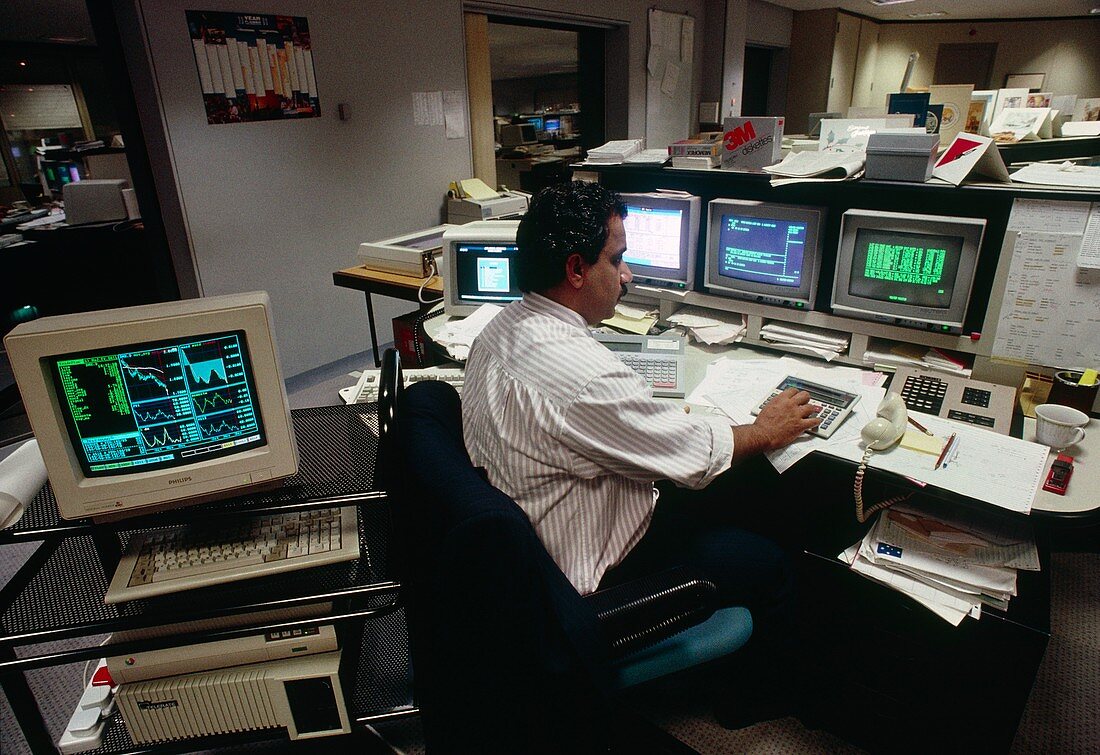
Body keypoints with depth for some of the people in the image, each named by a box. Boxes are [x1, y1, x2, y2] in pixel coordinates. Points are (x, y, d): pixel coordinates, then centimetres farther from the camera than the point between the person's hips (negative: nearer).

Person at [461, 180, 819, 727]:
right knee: (770, 566, 7)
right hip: (590, 574, -9)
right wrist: (767, 431, -3)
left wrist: (663, 419, 3)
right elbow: (698, 455, -22)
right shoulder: (580, 373, -35)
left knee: (734, 498, 18)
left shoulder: (503, 326, -4)